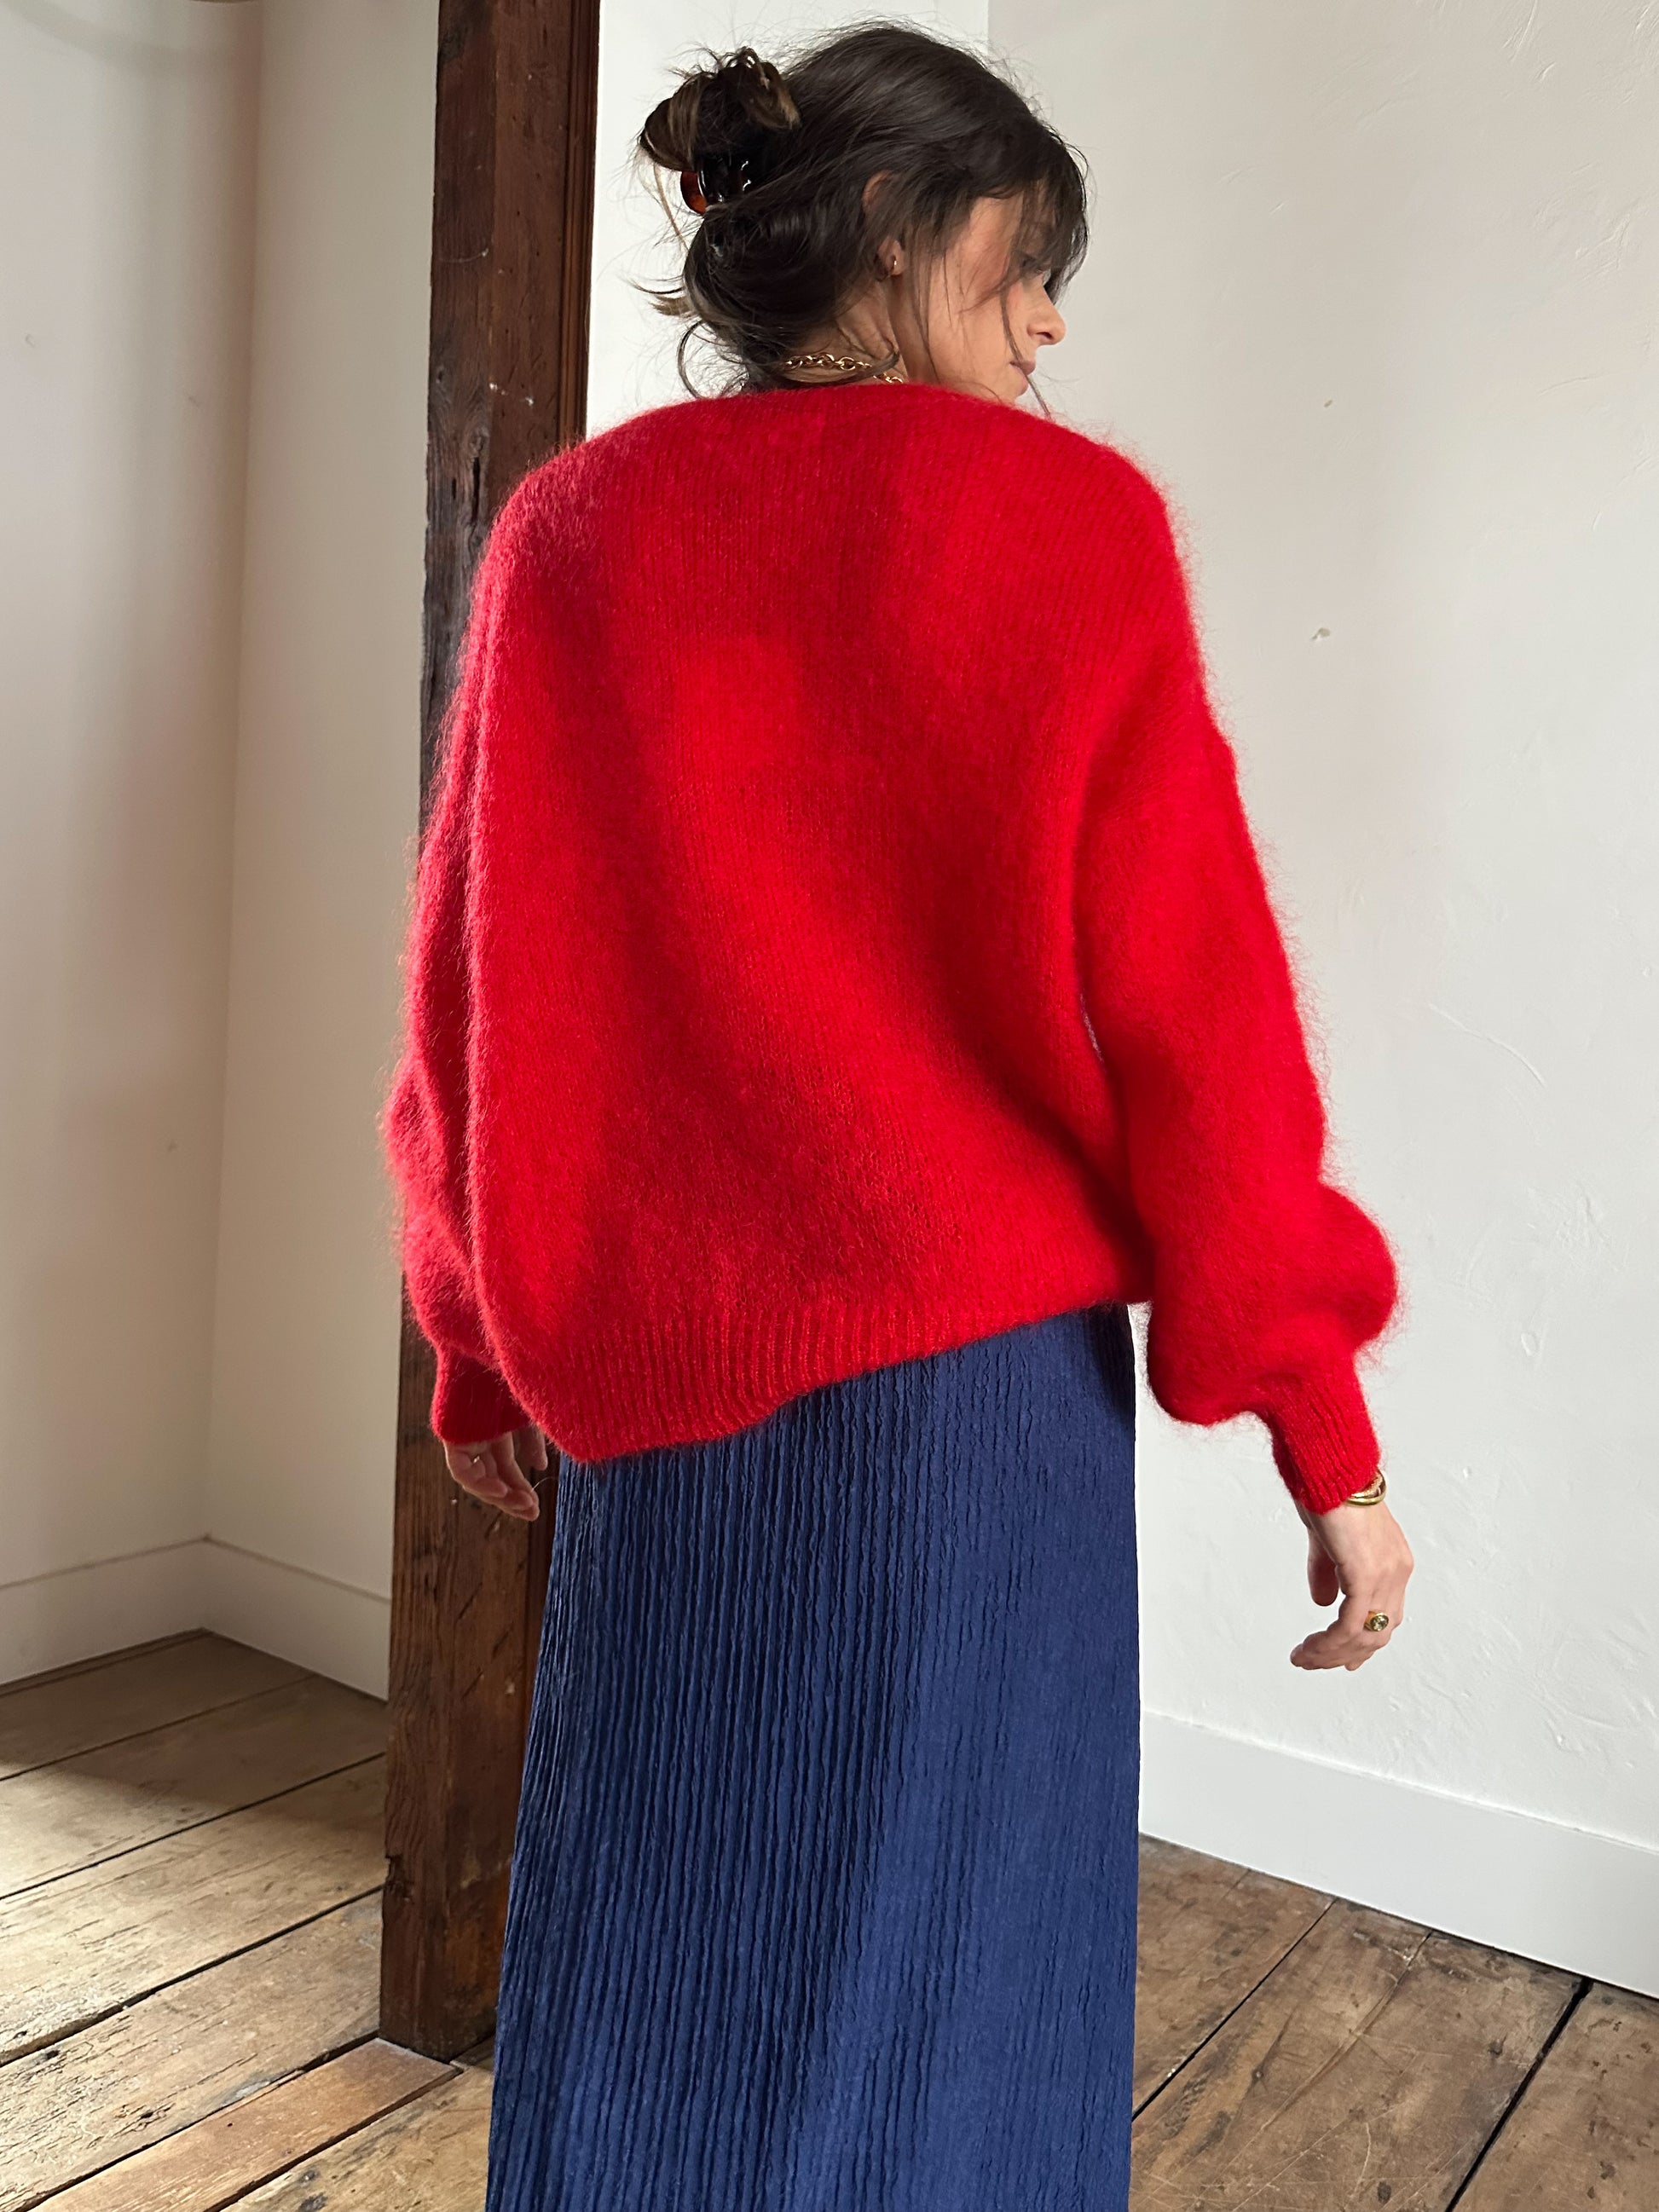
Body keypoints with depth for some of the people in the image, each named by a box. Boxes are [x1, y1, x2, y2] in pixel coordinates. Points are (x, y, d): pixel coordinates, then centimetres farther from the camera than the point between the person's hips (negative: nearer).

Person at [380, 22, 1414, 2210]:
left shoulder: (565, 529, 6)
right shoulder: (1065, 523, -5)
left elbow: (470, 984, 8)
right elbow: (1188, 992, -8)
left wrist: (490, 1347, 18)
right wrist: (1330, 1442, -1)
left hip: (652, 1380, 4)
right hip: (976, 1366, -4)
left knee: (646, 1976, 19)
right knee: (932, 1992, 11)